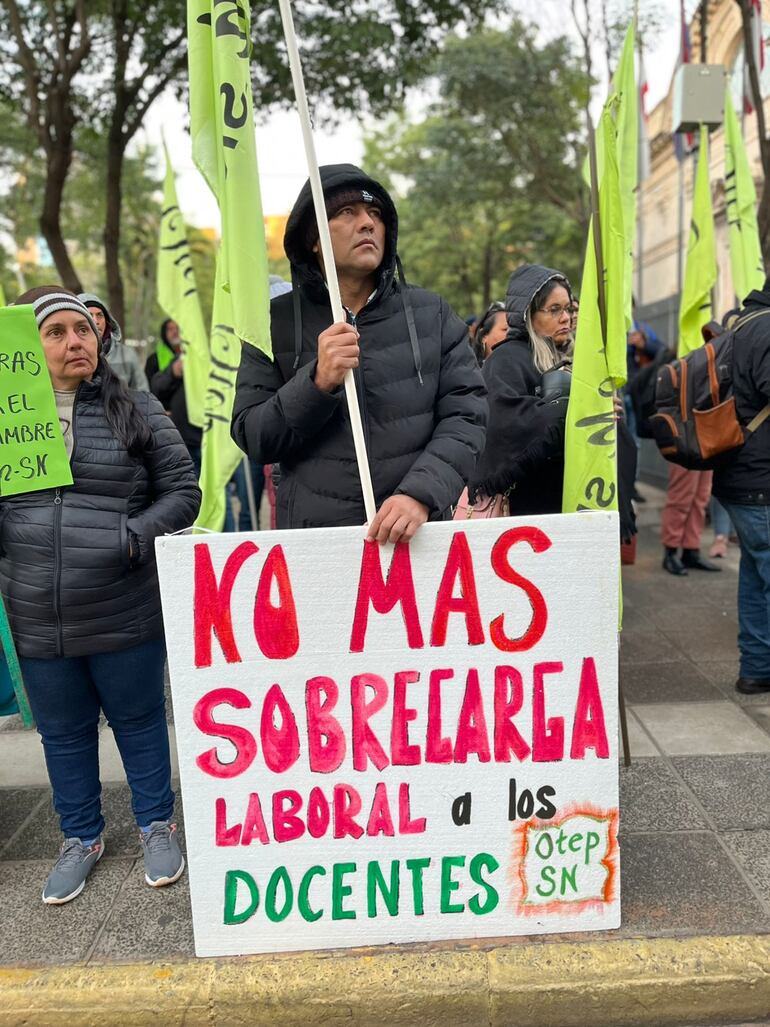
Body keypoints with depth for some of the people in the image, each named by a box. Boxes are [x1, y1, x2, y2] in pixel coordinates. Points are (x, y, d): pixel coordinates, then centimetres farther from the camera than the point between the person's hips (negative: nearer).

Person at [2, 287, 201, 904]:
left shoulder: (137, 411, -1)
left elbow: (182, 492, -2)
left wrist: (132, 538, -16)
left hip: (126, 616, -2)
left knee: (139, 721, 14)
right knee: (63, 733, 18)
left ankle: (157, 827, 37)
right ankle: (82, 839, 40)